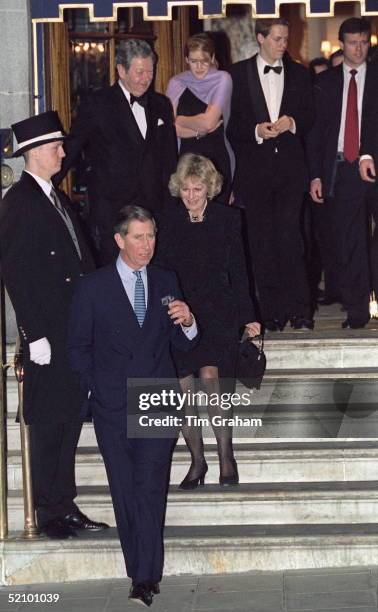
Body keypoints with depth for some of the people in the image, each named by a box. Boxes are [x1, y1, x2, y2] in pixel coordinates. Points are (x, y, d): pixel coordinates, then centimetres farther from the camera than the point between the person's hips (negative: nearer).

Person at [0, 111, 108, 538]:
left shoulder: (57, 198, 16)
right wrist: (36, 335, -18)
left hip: (75, 333, 8)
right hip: (48, 335, -8)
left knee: (70, 420, 12)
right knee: (48, 424, -1)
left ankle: (65, 506, 20)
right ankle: (49, 513, 7)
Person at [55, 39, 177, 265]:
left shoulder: (161, 105, 14)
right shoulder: (98, 105, -2)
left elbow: (170, 158, 19)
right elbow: (70, 150, 0)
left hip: (154, 208, 4)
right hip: (111, 210, -4)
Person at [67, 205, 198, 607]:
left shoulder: (166, 282, 9)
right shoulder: (93, 287, 1)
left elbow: (182, 345, 12)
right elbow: (78, 347, 6)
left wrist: (187, 324, -9)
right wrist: (96, 389, 0)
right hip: (113, 406, 0)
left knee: (150, 489, -11)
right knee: (125, 492, 5)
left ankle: (145, 577, -12)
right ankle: (144, 571, 17)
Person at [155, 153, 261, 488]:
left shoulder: (227, 218, 3)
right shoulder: (169, 219, 5)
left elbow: (238, 270, 6)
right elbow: (160, 268, 7)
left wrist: (248, 316, 3)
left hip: (217, 312, -2)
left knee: (210, 379, -19)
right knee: (185, 391, -1)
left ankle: (226, 457, -7)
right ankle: (197, 460, 13)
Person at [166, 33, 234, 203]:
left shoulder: (222, 79, -1)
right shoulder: (176, 83, 6)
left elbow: (209, 121, -10)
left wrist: (180, 120, 3)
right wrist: (200, 131, -10)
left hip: (216, 159, -2)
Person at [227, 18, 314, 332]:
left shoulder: (299, 73, 11)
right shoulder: (238, 73, 5)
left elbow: (310, 117, 12)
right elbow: (231, 122, 4)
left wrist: (292, 123, -9)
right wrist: (256, 131, -13)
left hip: (290, 167, 0)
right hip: (255, 168, 0)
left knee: (290, 238, -9)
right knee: (262, 243, 1)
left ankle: (299, 311, -5)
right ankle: (272, 312, 7)